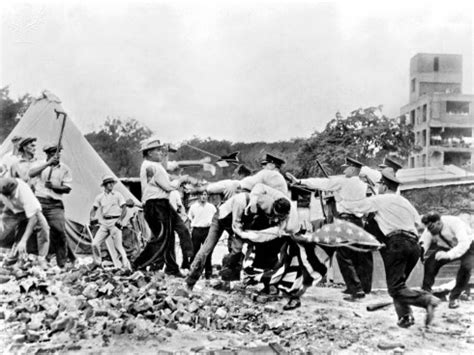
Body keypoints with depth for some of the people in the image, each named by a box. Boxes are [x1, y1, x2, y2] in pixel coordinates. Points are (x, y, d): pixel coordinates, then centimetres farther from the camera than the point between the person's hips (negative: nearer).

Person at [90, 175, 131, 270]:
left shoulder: (117, 195, 2)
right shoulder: (100, 197, 10)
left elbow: (124, 209, -2)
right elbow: (94, 209, 16)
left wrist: (120, 219, -16)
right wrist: (92, 218, -4)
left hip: (115, 223, -4)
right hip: (104, 223, 4)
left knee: (118, 246, -8)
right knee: (95, 243, -5)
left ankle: (126, 265, 2)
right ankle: (97, 263, 12)